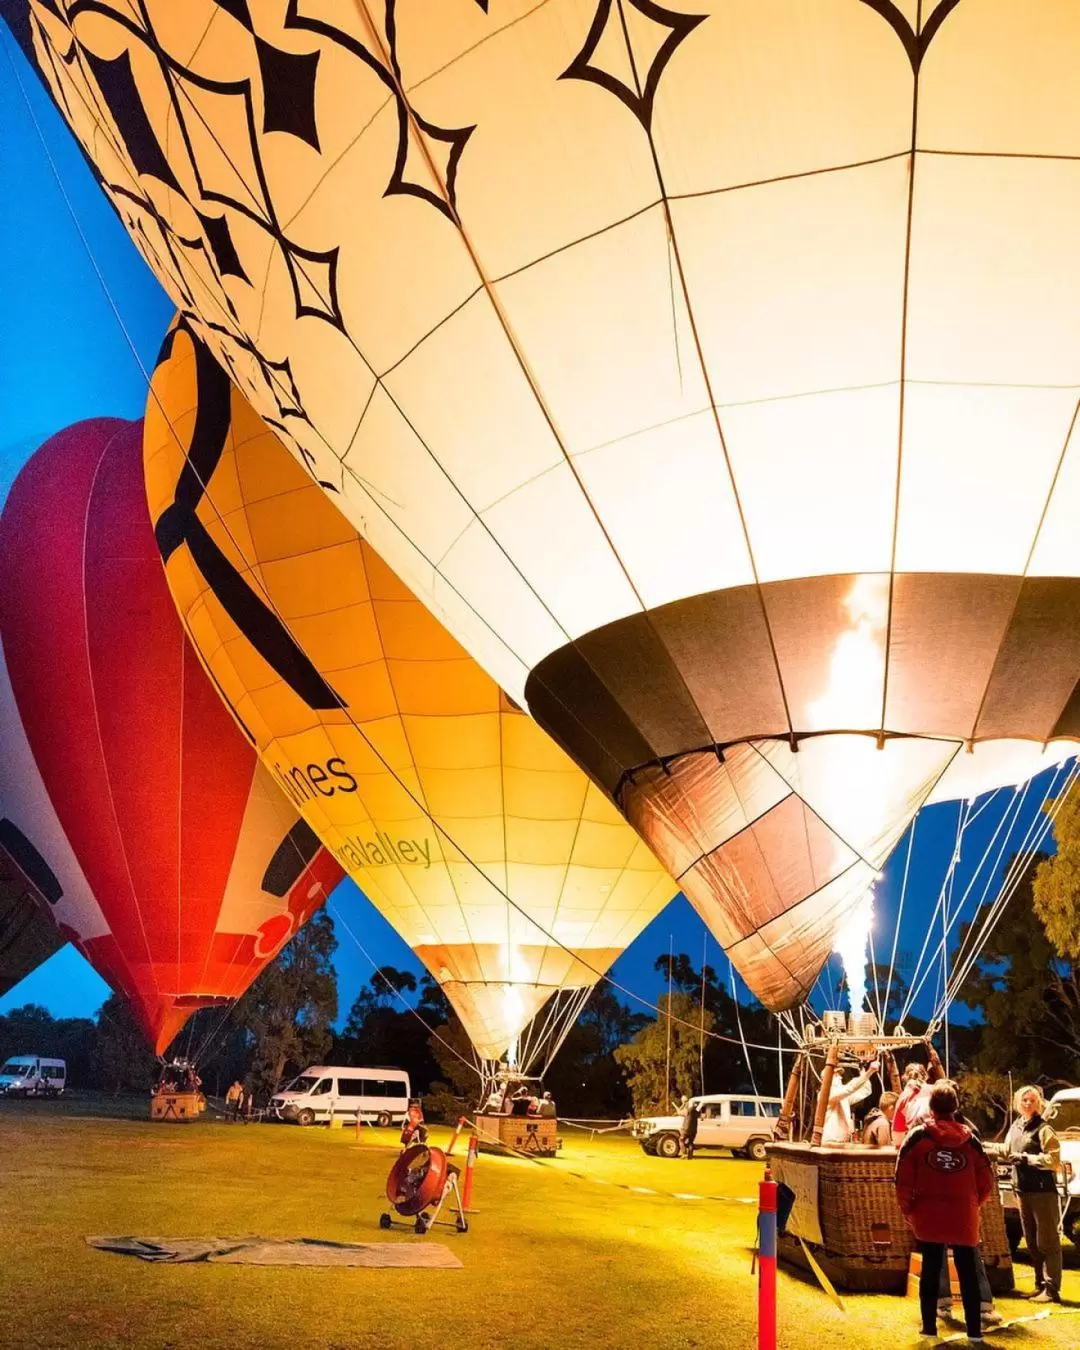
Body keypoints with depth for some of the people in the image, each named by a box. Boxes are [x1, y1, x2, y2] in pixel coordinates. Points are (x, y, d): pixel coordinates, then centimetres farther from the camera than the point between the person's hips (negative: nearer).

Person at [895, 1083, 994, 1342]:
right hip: (964, 1218, 1)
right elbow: (986, 1183, 3)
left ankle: (929, 1327, 12)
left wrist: (908, 1209, 4)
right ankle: (974, 1330, 12)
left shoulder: (918, 1136, -6)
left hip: (929, 1217, -1)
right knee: (967, 1272, 11)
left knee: (930, 1270, 9)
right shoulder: (970, 1139, 0)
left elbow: (903, 1179, -9)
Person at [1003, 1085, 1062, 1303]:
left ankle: (1051, 1289, 0)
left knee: (1047, 1241, -4)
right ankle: (1040, 1285, 24)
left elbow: (1053, 1160, -17)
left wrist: (1026, 1158, -18)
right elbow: (1008, 1152, 25)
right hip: (1023, 1191, 8)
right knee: (1032, 1242, 14)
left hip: (1042, 1191, -8)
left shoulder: (1043, 1129, -9)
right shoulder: (1015, 1127, 13)